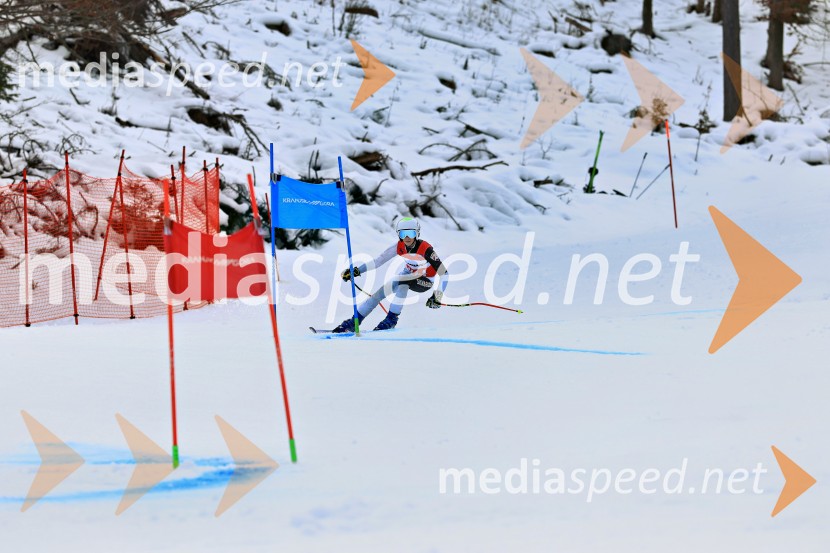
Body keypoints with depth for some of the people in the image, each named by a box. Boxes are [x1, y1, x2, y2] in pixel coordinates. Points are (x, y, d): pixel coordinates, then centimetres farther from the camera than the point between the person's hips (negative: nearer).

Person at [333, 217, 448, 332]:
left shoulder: (425, 249, -32)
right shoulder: (399, 247, -17)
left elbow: (443, 272, -31)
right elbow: (379, 260, -13)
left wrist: (437, 295, -38)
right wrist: (357, 270, -21)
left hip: (426, 281, -5)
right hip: (409, 274, 5)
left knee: (403, 281, -35)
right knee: (381, 292, -10)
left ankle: (392, 319, -25)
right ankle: (354, 321, 2)